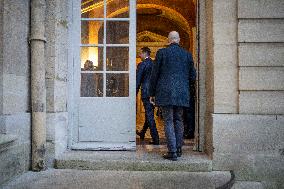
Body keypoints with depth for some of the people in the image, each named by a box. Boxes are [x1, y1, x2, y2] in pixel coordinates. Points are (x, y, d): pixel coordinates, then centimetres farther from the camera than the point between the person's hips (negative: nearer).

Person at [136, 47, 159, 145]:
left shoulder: (142, 64, -9)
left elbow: (138, 81, -9)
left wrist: (135, 93, -2)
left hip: (146, 92, -7)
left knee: (149, 115, -1)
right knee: (149, 113, 19)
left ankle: (155, 139, -1)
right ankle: (142, 133, 37)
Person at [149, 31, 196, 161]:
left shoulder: (162, 53, -2)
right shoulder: (187, 54, 6)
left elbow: (154, 74, -1)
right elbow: (192, 76, 10)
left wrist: (152, 93, 6)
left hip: (166, 93, -3)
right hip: (182, 93, 4)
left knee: (168, 121, 0)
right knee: (178, 120, 15)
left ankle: (172, 152, -1)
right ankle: (178, 149, 22)